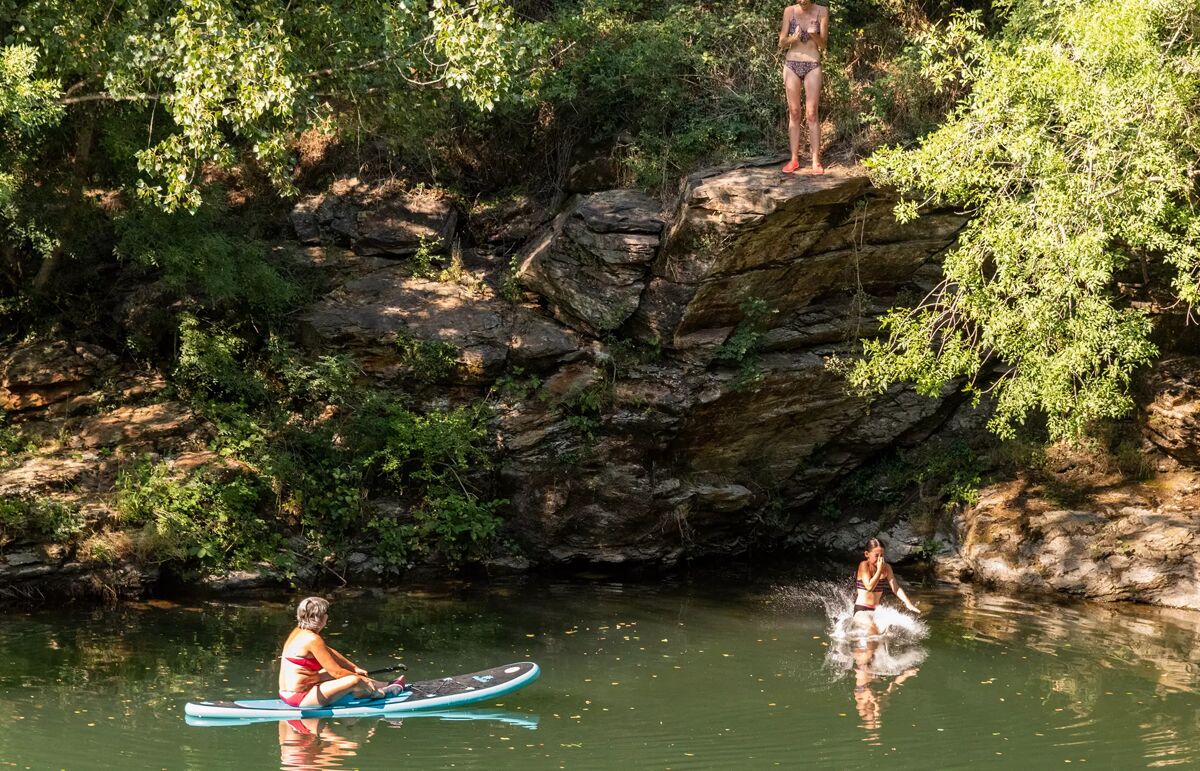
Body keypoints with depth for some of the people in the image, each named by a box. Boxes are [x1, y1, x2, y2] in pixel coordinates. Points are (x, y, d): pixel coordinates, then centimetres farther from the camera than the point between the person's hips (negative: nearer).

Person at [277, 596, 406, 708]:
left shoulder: (298, 632, 10)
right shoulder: (312, 639, -20)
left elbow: (330, 653, 19)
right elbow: (336, 672, -18)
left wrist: (355, 668, 21)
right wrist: (361, 678, -3)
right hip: (300, 698, -11)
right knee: (354, 681, -15)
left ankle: (385, 685, 29)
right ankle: (381, 693, 14)